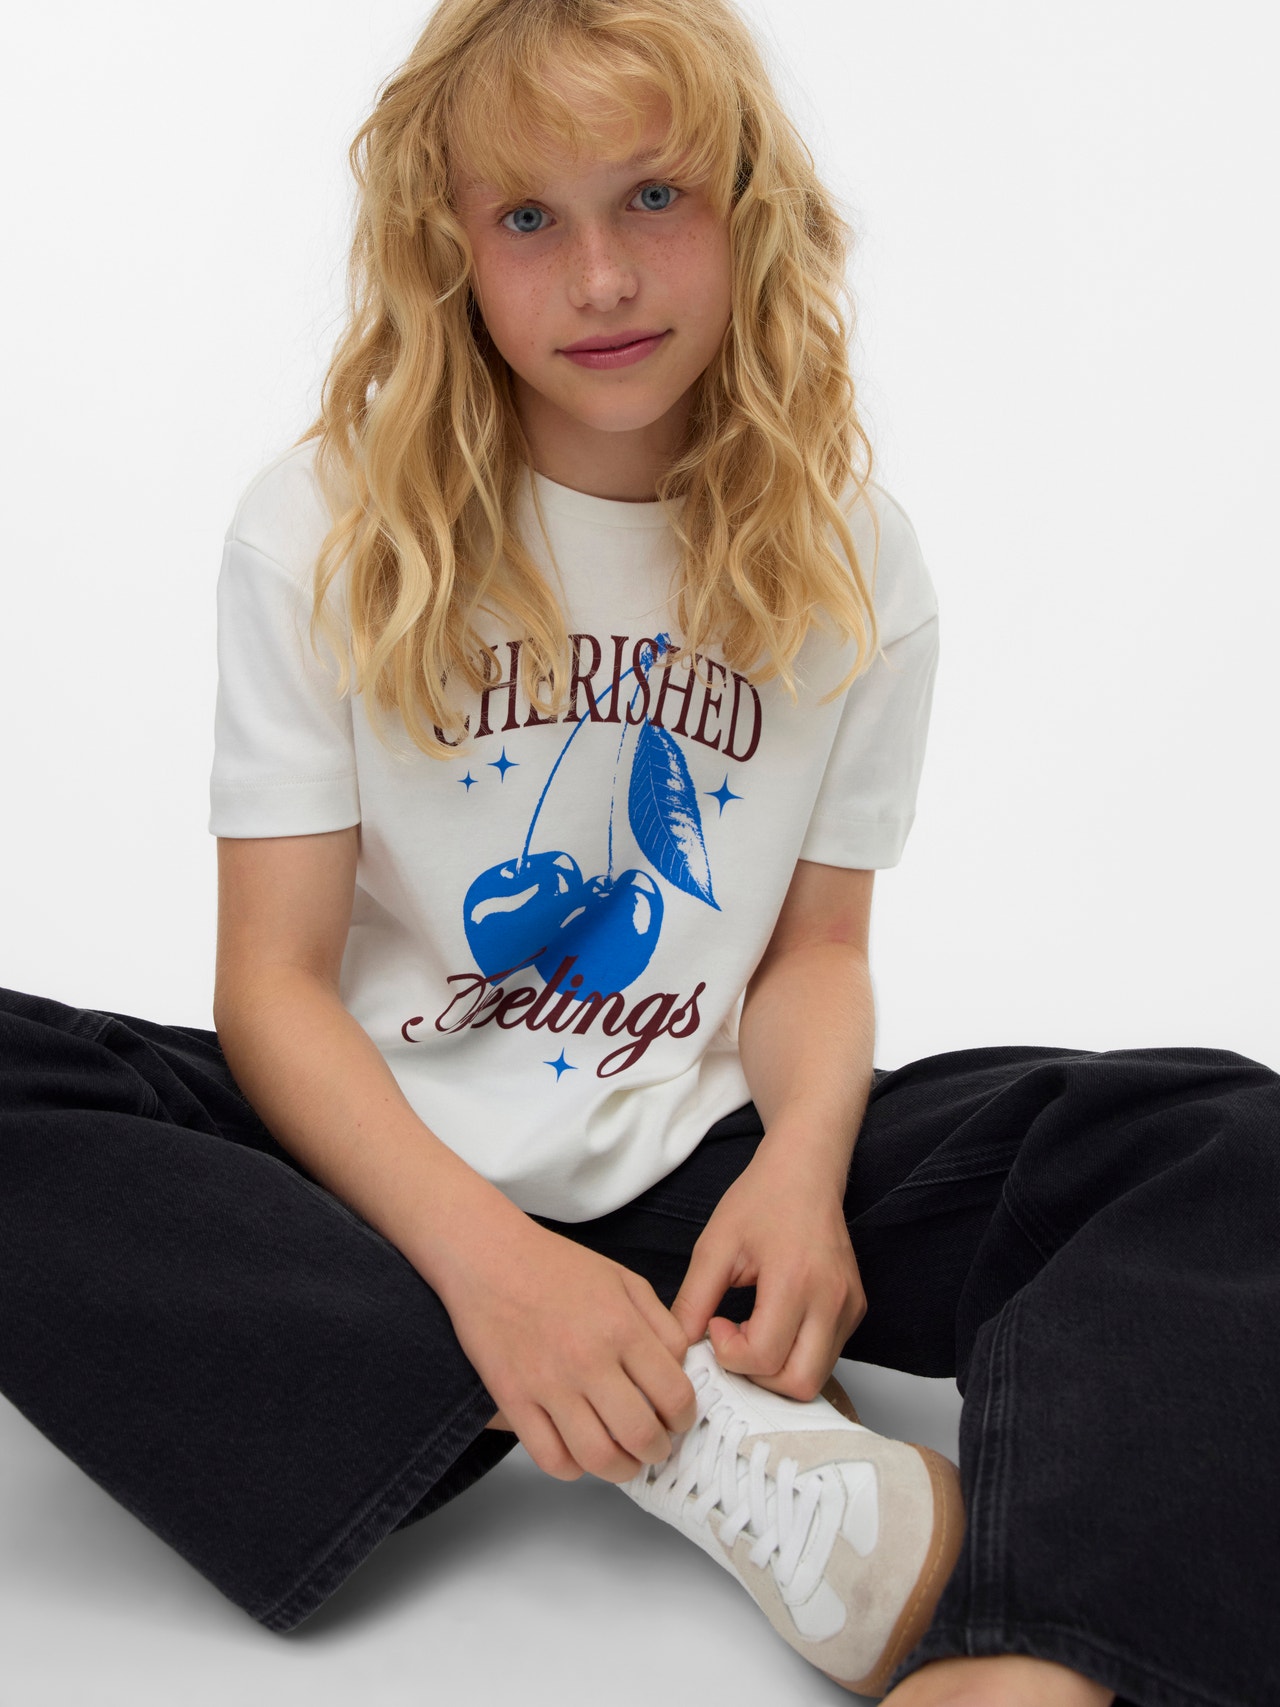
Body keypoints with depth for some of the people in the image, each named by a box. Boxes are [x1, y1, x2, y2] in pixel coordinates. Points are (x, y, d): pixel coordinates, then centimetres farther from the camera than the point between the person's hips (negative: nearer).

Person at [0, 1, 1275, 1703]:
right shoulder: (326, 531, -6)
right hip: (379, 1154, -1)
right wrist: (477, 1248, -27)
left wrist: (799, 1169, -18)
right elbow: (273, 980, -10)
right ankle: (716, 1443, -31)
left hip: (687, 1168, 2)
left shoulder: (847, 559, 2)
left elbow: (816, 942, 5)